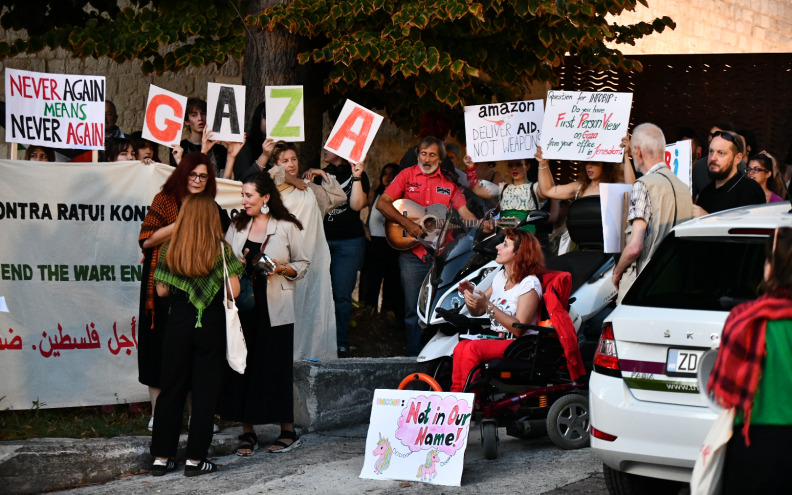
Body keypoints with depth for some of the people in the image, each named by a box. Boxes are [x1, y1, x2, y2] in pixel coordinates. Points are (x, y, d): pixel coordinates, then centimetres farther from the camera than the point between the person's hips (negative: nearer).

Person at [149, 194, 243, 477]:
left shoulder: (170, 249, 0)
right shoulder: (220, 249, -7)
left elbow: (161, 290, 2)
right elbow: (233, 290, -10)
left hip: (178, 322, 2)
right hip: (210, 324, -2)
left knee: (171, 389, 10)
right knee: (205, 390, 5)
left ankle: (161, 457, 12)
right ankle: (195, 459, 4)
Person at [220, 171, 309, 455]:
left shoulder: (287, 227, 0)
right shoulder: (237, 226, 12)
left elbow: (302, 264, 5)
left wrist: (281, 268, -13)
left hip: (274, 308, -4)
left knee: (275, 367, -2)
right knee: (241, 366, 1)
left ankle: (288, 431, 9)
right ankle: (247, 432, 10)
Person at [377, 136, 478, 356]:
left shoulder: (449, 181, 9)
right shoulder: (407, 175, 4)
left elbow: (463, 211, 3)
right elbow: (382, 203, -2)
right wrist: (406, 223, -13)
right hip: (412, 253, -1)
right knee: (413, 308, 3)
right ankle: (412, 353, 11)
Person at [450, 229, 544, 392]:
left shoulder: (529, 284, -11)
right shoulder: (501, 276, 14)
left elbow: (519, 329, -19)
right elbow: (476, 312, 20)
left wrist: (488, 306, -24)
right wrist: (469, 294, -3)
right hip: (494, 338, 7)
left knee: (472, 348, -30)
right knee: (460, 347, -23)